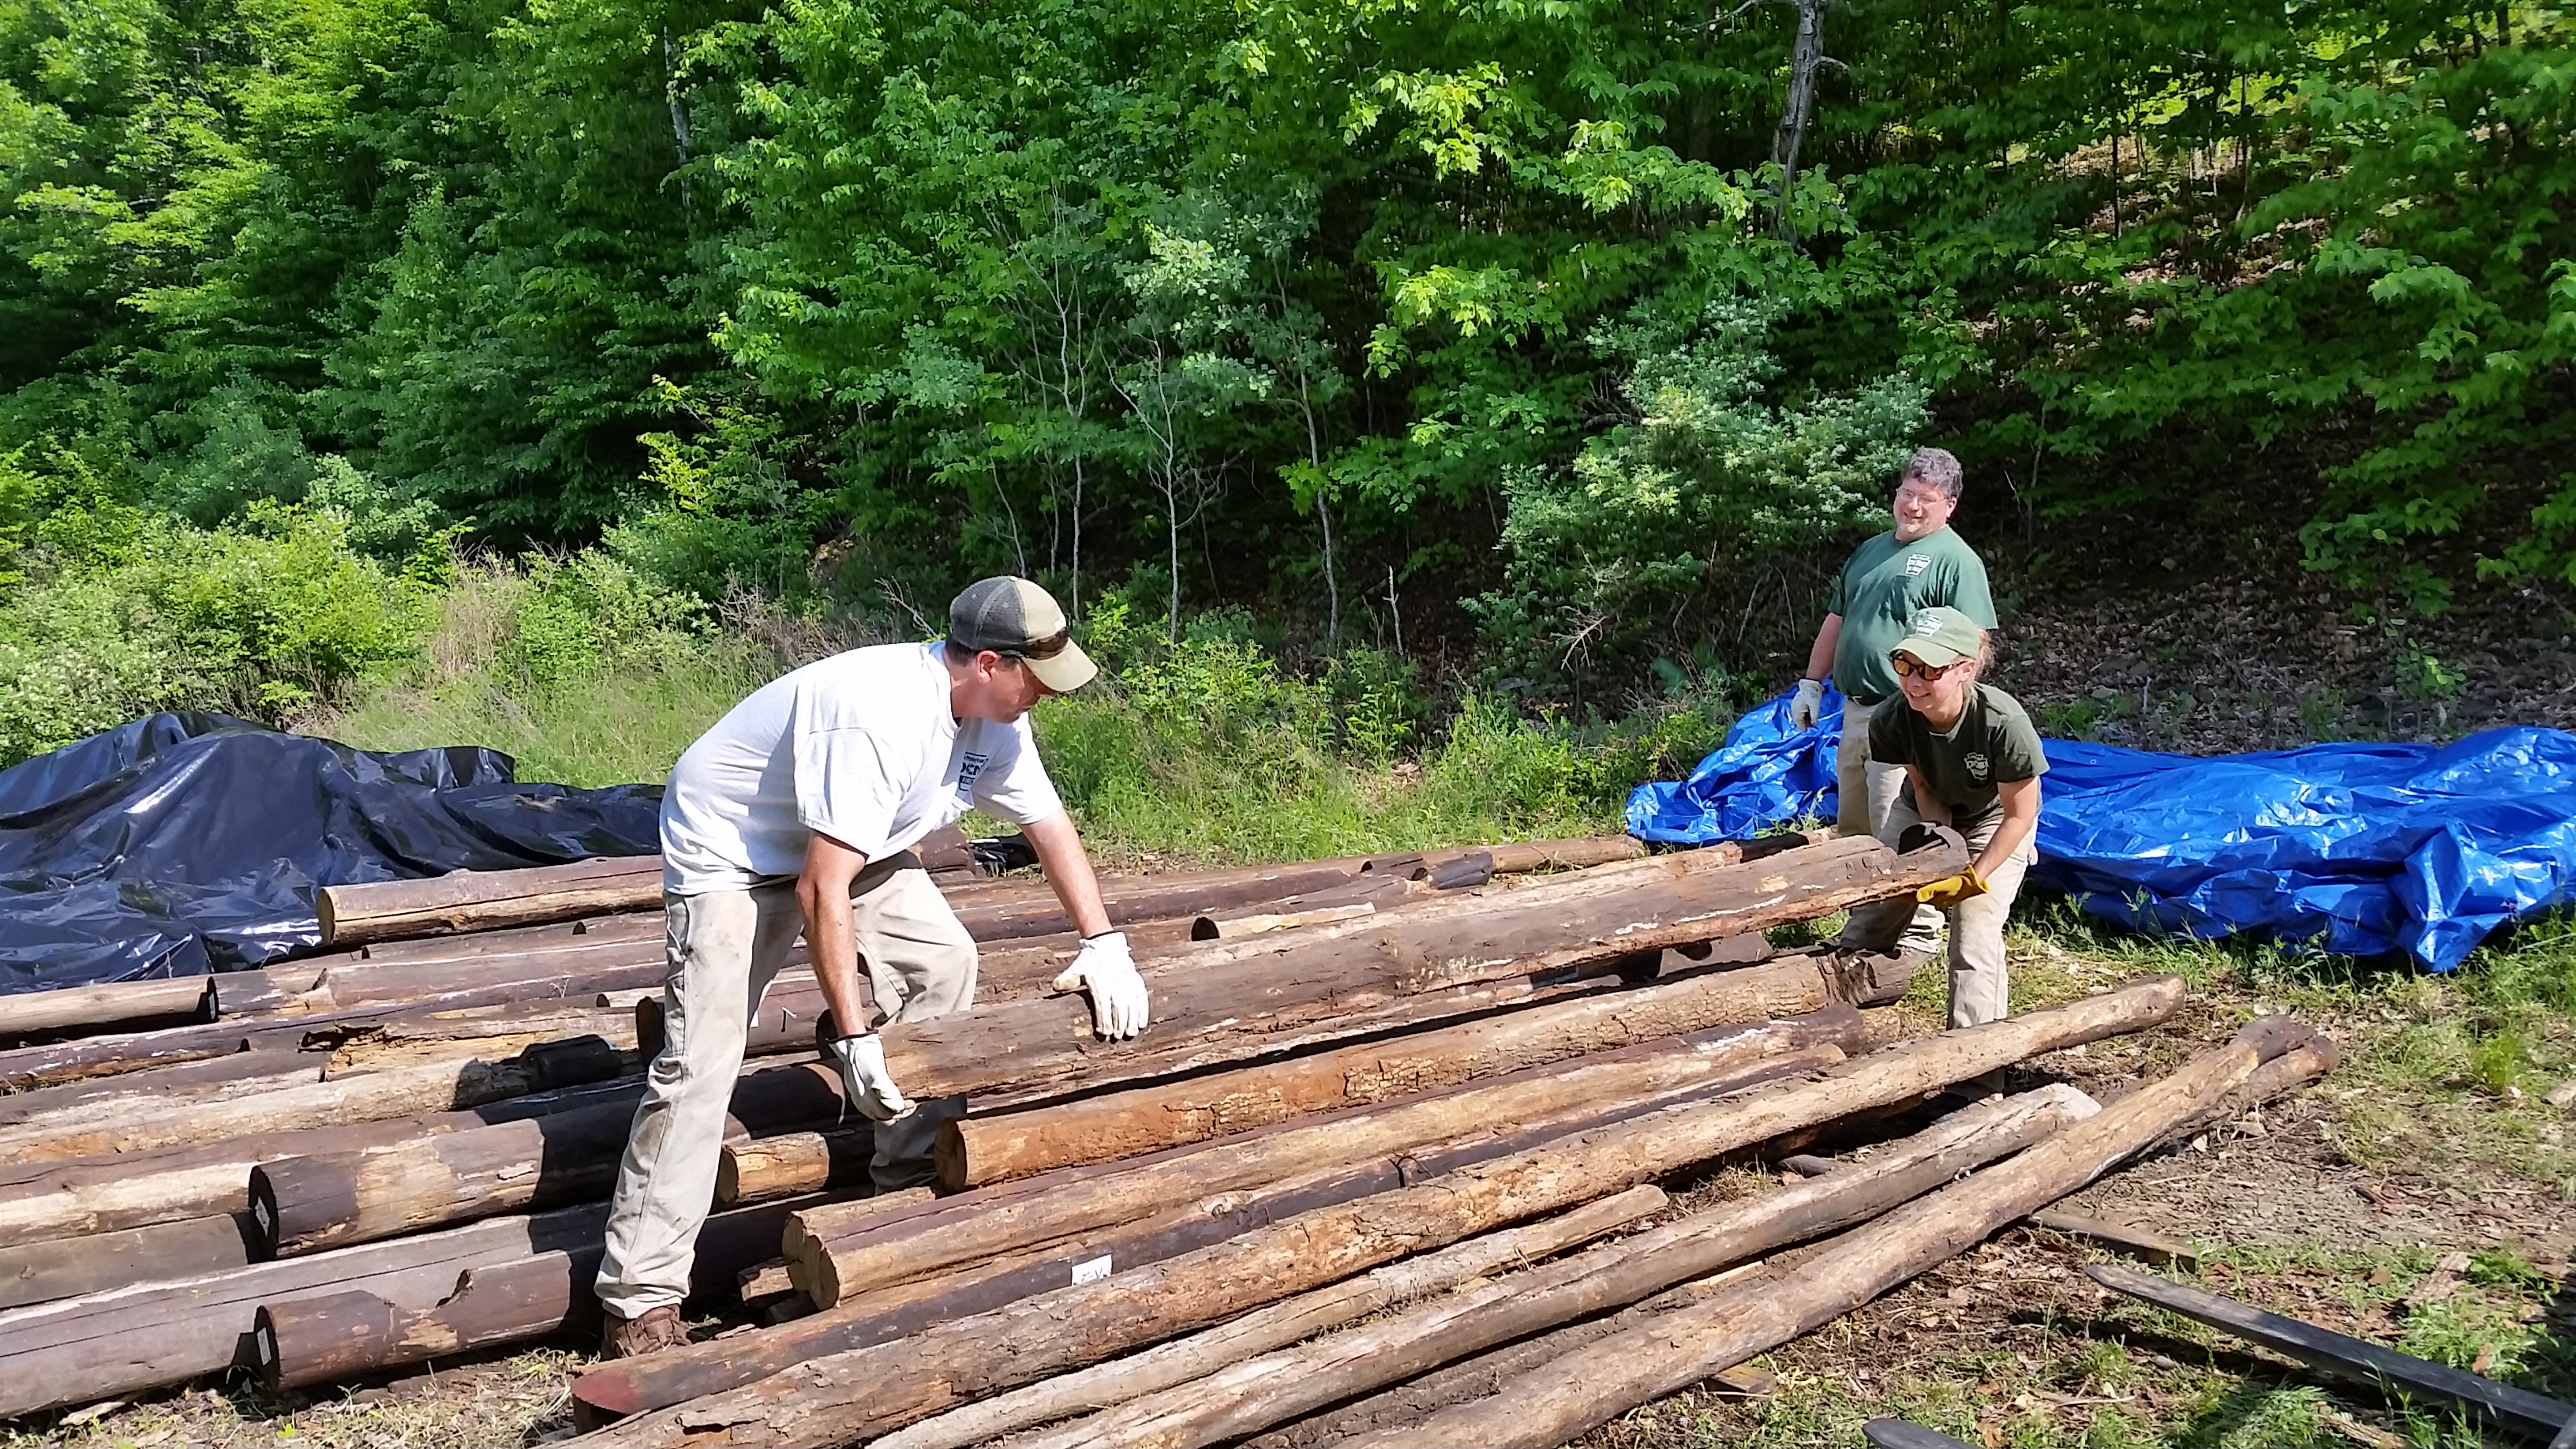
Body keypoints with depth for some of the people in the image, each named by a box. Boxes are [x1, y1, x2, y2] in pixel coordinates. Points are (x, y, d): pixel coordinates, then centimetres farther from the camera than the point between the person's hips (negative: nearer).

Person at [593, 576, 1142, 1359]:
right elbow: (822, 891, -36)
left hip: (848, 843, 9)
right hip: (729, 847, -9)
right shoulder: (881, 718, -36)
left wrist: (1103, 943, -4)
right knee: (700, 1059, -15)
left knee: (942, 962, -2)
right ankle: (642, 1300, -11)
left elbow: (1049, 824, 3)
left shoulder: (993, 717, -9)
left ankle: (914, 1176, 11)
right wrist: (855, 1038, -34)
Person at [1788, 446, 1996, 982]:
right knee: (1853, 830, 15)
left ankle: (1915, 936, 3)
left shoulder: (1955, 560, -6)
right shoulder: (1870, 551, 19)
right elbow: (1836, 621, 25)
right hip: (1856, 711, 8)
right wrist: (1812, 683, 21)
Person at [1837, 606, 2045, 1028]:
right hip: (1927, 814, 4)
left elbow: (2019, 816, -25)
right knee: (1876, 905, 0)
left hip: (1994, 822, -3)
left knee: (1975, 922, -16)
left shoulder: (2002, 723, -39)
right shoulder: (1891, 723, -29)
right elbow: (1924, 788, -11)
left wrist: (1972, 879, -25)